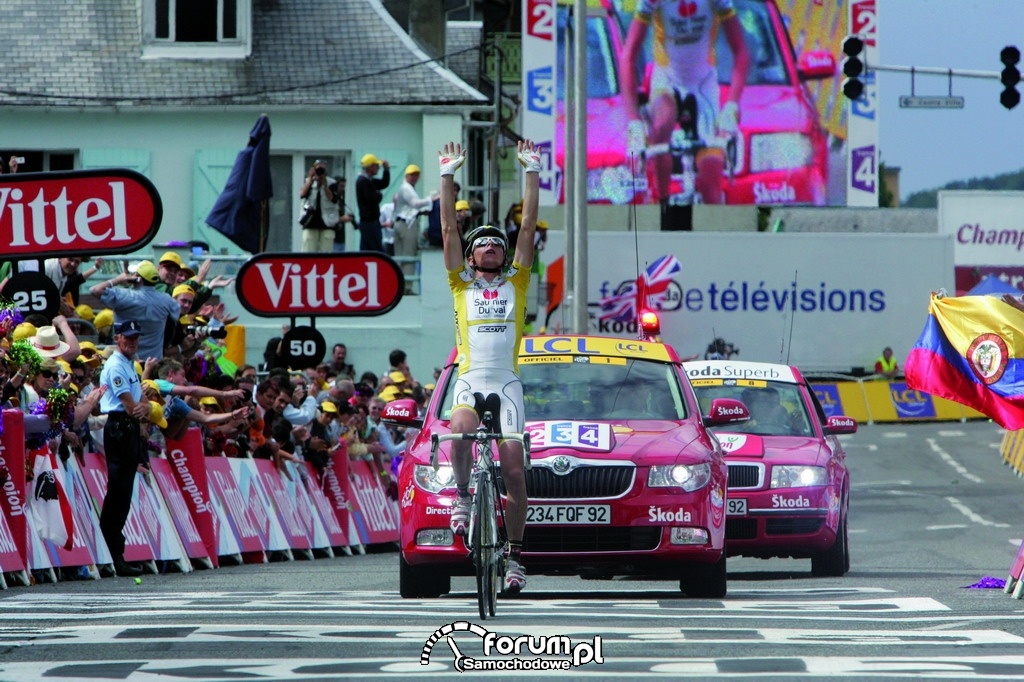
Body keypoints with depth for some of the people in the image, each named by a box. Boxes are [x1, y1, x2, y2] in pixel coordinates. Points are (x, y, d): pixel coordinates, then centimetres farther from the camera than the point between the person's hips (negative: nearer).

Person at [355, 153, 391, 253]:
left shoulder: (367, 180, 14)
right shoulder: (364, 181, -17)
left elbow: (384, 183, 22)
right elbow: (373, 199, -22)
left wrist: (386, 169, 10)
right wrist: (379, 194, -1)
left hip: (367, 221, 10)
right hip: (370, 222, -10)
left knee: (365, 252, 9)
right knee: (379, 254, -9)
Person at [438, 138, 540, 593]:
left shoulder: (515, 282, 15)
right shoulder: (461, 282, 14)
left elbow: (529, 225, 13)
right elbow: (449, 226, 11)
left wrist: (532, 172, 11)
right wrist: (448, 175, 8)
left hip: (507, 381, 1)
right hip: (470, 379, -1)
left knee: (513, 467, -6)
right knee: (460, 431, -33)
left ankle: (514, 553, 3)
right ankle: (463, 495, -7)